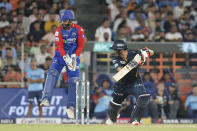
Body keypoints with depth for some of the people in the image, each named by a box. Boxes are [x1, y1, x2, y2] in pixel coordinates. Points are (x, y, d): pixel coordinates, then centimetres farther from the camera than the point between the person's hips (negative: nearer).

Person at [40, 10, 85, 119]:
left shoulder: (78, 30, -8)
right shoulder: (59, 30, -7)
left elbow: (81, 45, -5)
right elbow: (59, 46, -13)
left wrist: (74, 56, -19)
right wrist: (66, 58, -27)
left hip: (74, 56, 0)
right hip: (60, 55, 0)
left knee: (74, 80, -6)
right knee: (52, 73, -22)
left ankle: (71, 107, 1)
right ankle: (46, 99, -29)